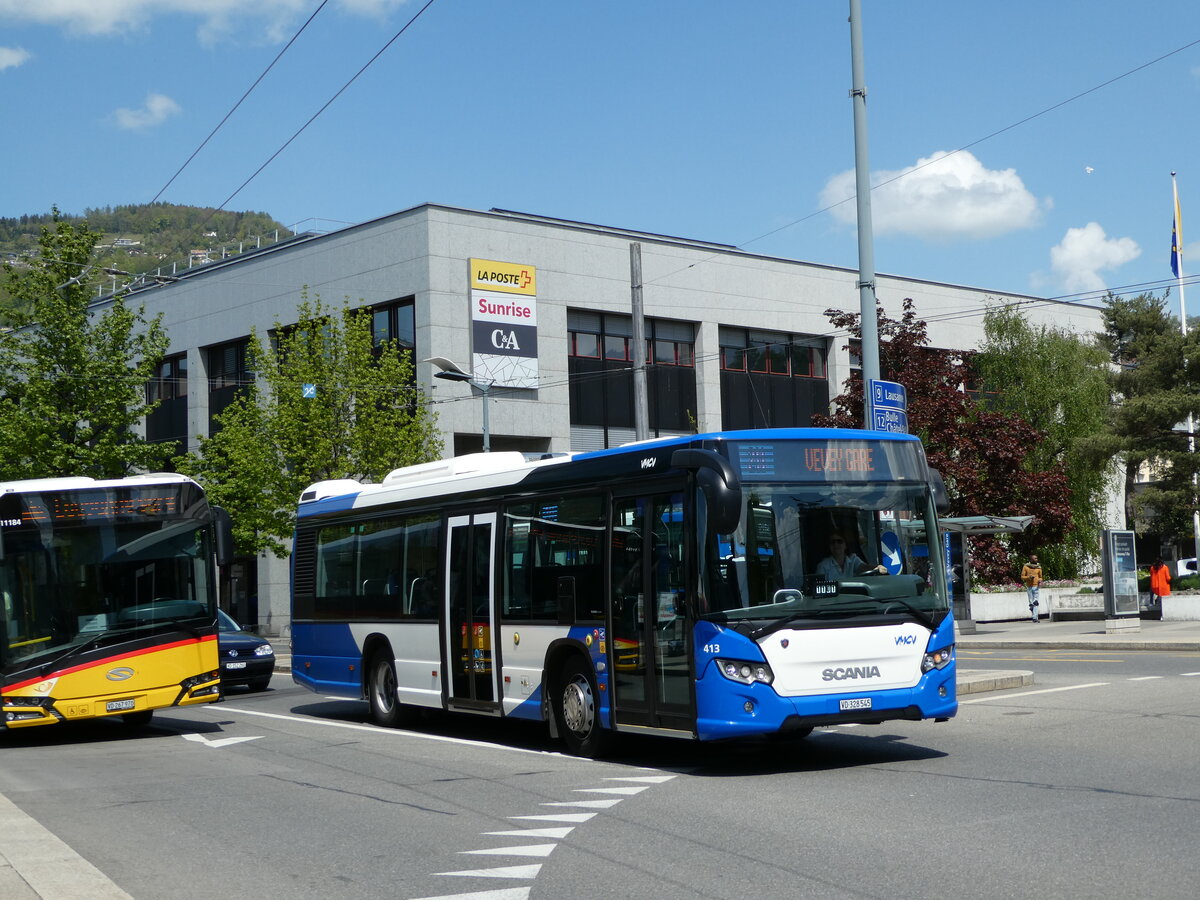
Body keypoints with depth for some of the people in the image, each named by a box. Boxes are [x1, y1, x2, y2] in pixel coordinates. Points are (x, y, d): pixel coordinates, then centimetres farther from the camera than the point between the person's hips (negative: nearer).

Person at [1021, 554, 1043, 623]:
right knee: (1031, 603, 2)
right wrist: (1029, 577, -13)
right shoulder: (1026, 567, 2)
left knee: (1035, 603, -10)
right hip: (1029, 586, 0)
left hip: (1036, 586, 0)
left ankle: (1035, 618, -14)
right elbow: (1022, 577, 5)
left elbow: (1040, 577, 17)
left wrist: (1040, 581, -5)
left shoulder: (1038, 567, 7)